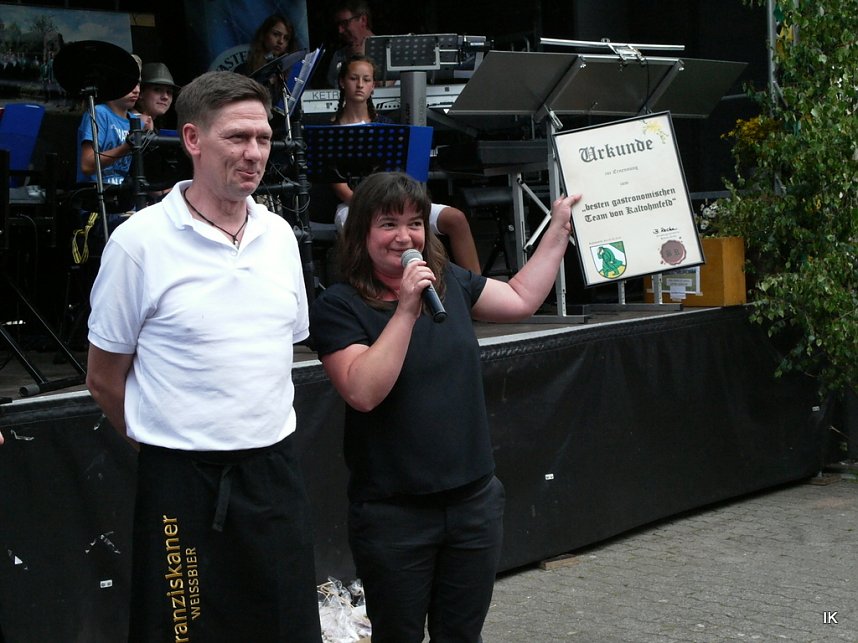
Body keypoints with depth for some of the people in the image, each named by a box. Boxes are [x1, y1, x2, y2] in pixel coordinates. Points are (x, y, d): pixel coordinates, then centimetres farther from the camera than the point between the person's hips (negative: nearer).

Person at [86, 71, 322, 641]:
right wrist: (167, 440, 5)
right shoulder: (139, 242, -10)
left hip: (274, 464, 5)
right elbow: (104, 378, -2)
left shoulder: (279, 234, 6)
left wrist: (263, 436, 15)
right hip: (183, 480, -5)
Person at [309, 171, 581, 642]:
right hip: (393, 514, -5)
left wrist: (559, 229, 18)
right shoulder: (338, 306, -11)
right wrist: (405, 311, -25)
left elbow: (522, 299, 19)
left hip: (475, 501, 5)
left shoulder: (449, 282, 6)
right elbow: (363, 392, -23)